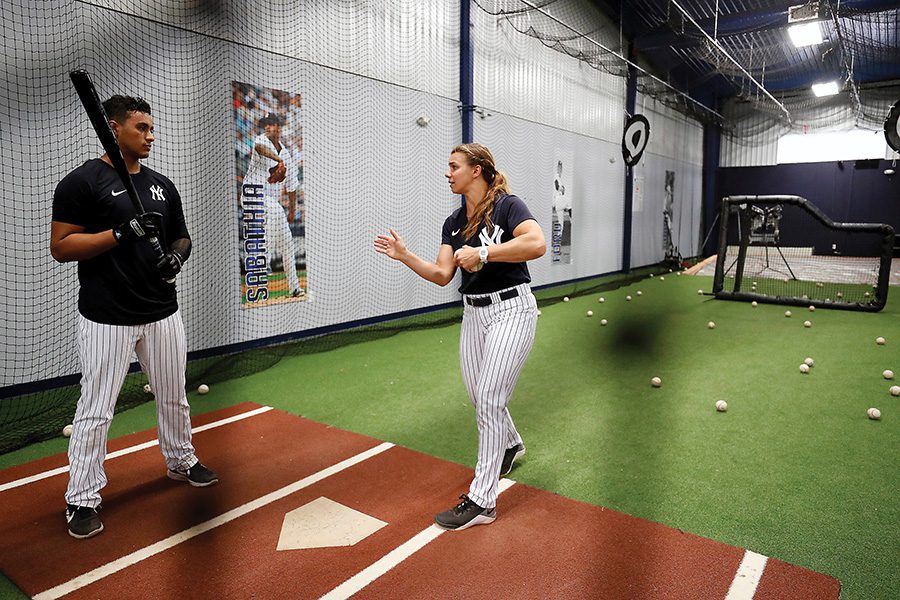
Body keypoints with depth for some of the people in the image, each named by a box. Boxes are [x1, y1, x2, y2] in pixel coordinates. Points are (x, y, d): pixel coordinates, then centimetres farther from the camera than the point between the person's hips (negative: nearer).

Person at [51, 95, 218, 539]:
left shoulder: (162, 185, 10)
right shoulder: (81, 182, -8)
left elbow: (181, 236, 17)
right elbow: (60, 247, -11)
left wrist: (177, 255, -6)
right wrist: (122, 232, -22)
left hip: (162, 312, 6)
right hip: (107, 317, -5)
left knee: (174, 397, 17)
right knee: (96, 410, 2)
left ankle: (181, 461, 39)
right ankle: (82, 498, 19)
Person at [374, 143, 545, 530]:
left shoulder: (507, 206, -10)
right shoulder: (453, 222, 10)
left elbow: (537, 244, -28)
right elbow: (442, 275, 4)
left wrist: (482, 253, -27)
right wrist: (404, 256, -6)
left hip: (511, 309, -7)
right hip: (473, 313, 7)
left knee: (489, 399, -9)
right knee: (480, 398, 16)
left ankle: (482, 501, 1)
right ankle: (511, 444, 48)